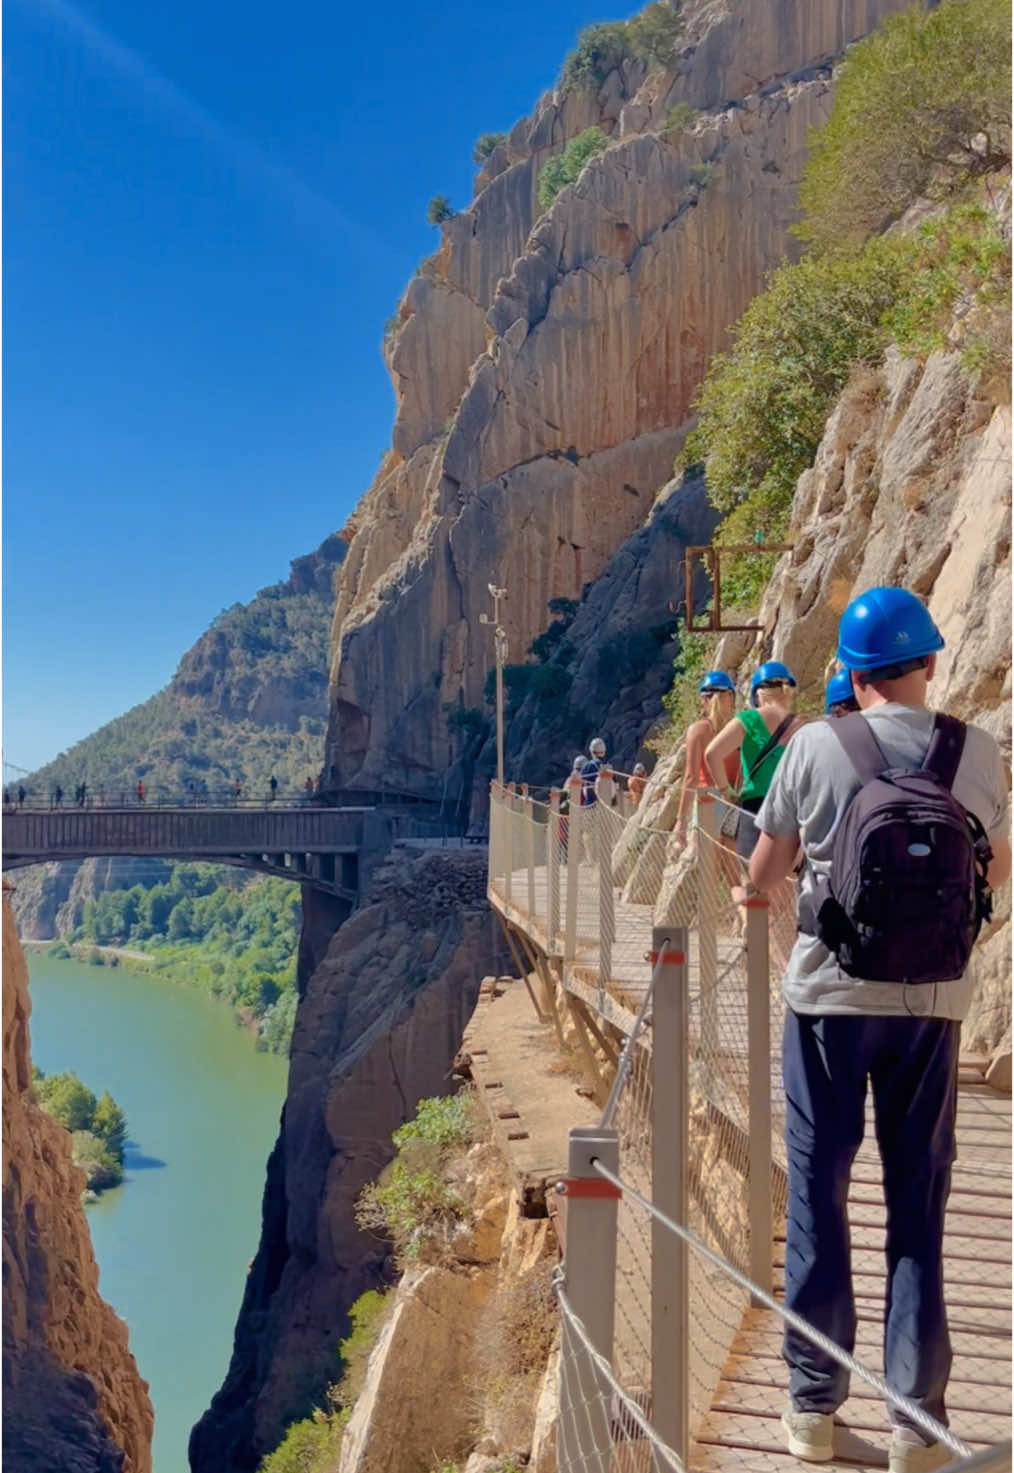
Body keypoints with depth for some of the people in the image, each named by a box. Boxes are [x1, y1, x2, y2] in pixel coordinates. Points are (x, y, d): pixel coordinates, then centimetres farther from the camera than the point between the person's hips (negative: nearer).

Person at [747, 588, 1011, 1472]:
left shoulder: (817, 747, -8)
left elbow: (762, 877, 1)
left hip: (830, 996, -1)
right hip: (932, 1003, 2)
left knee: (818, 1197, 9)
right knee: (919, 1207, 11)